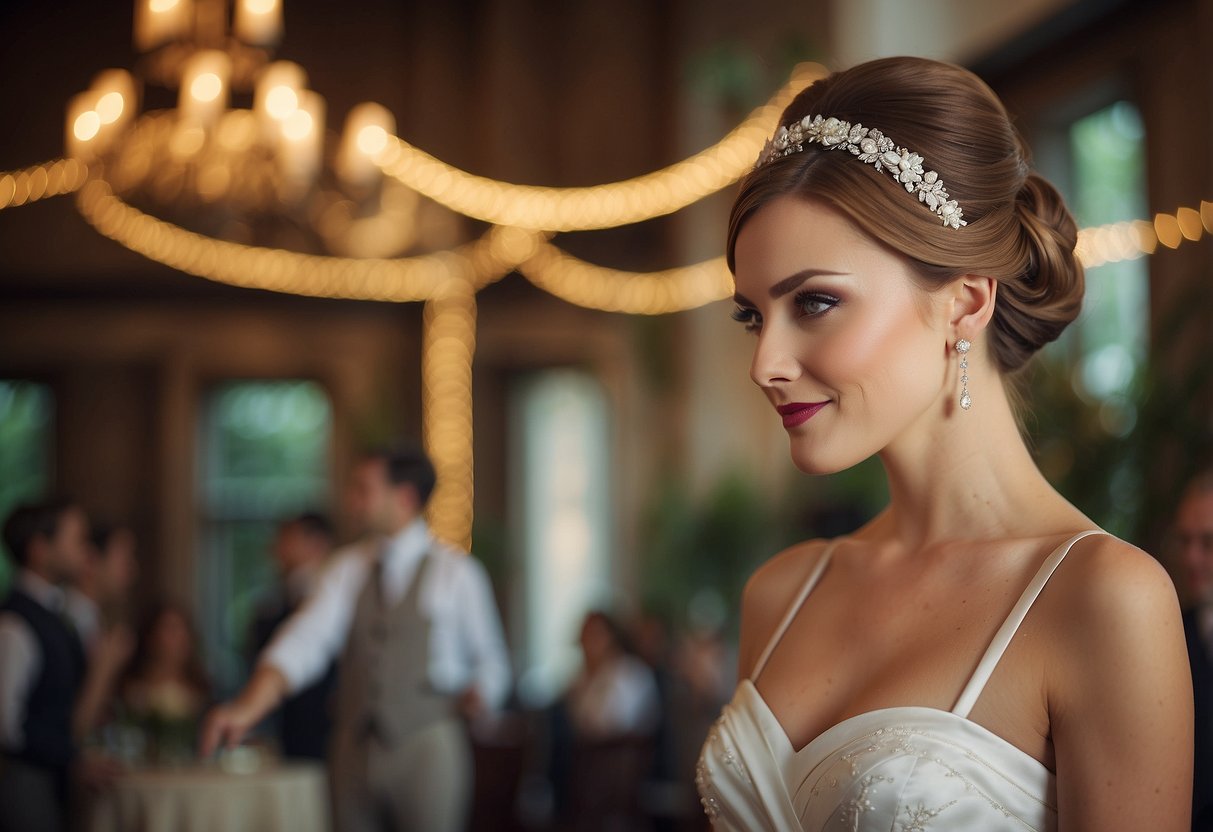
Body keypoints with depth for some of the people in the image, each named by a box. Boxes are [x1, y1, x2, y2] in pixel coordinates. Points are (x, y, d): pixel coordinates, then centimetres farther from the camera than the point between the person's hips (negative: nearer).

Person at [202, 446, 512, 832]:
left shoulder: (456, 571, 0)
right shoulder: (349, 567, 9)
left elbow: (490, 659, 8)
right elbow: (307, 640, -5)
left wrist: (478, 693, -15)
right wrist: (249, 706, -20)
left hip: (426, 752, -3)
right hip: (355, 752, 4)